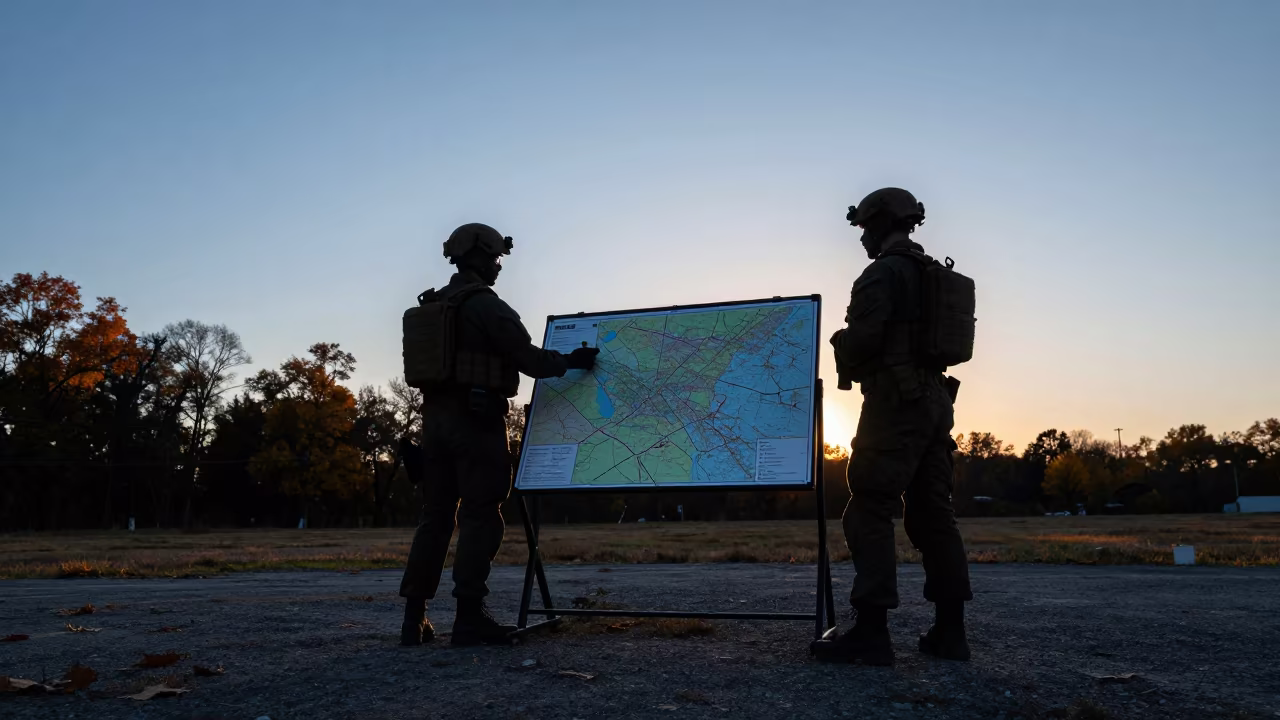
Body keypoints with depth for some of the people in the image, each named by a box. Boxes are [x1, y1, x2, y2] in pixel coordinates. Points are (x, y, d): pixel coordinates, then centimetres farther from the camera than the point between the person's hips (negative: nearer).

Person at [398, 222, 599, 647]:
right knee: (480, 517, -4)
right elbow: (528, 359, -11)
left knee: (436, 516, 10)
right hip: (476, 419, -8)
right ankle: (469, 617, -6)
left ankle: (415, 617, 10)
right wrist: (571, 361, 4)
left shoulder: (430, 307, 16)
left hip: (436, 417, 8)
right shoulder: (486, 305, -9)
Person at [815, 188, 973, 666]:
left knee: (869, 512, -8)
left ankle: (870, 633, -11)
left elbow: (863, 337, -19)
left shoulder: (883, 272, -9)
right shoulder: (939, 277, 20)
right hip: (934, 399, 9)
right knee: (933, 512, 10)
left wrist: (842, 349, 3)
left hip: (896, 402, -9)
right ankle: (950, 630, 13)